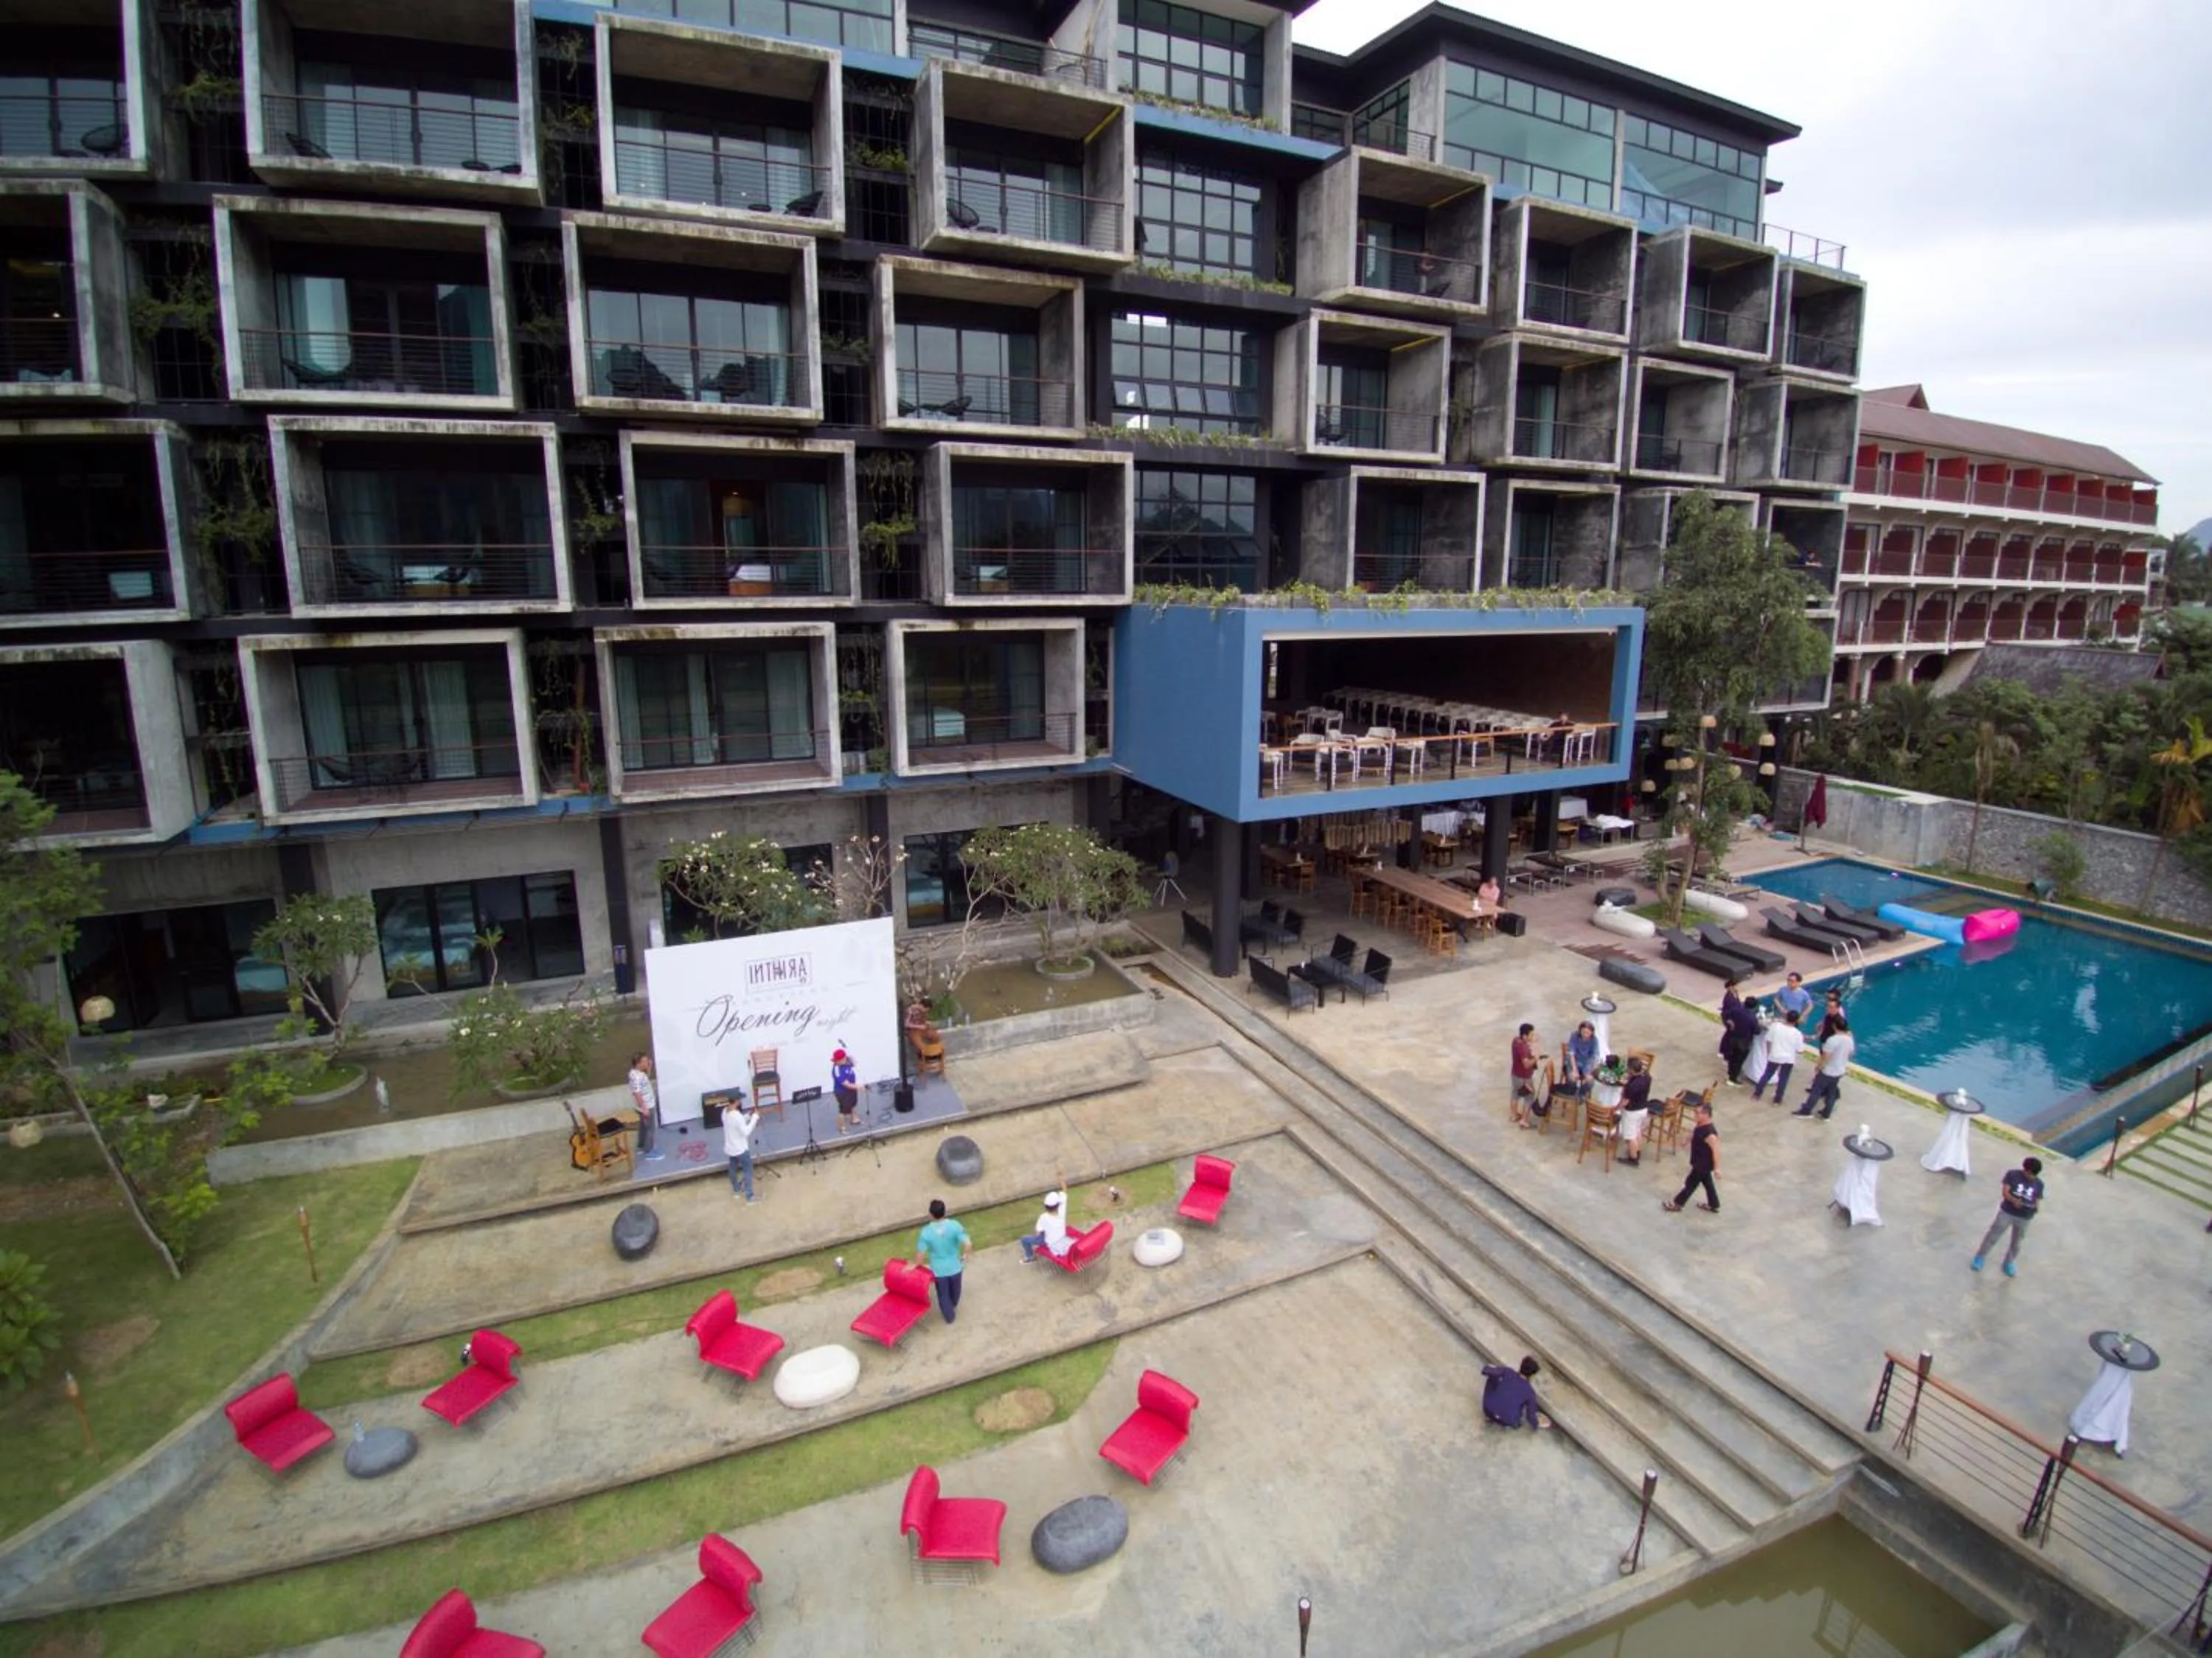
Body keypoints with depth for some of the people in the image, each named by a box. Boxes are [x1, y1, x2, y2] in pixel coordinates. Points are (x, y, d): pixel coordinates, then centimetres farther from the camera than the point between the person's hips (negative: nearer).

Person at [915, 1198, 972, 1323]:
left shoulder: (926, 1232, -24)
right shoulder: (955, 1226, -23)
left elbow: (921, 1254, -17)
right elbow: (968, 1245, -26)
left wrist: (916, 1265, 4)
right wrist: (964, 1255, -5)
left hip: (939, 1270, -2)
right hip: (955, 1266, 2)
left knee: (943, 1294, 25)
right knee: (955, 1289, 31)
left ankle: (949, 1317, 44)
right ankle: (954, 1308, 59)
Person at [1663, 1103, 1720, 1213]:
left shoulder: (1710, 1133, -34)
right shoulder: (1701, 1126, -6)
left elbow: (1716, 1151, -29)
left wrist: (1717, 1168, -25)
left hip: (1703, 1165, -9)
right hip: (1701, 1163, 9)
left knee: (1690, 1184, 7)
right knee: (1707, 1183, 24)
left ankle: (1677, 1204, 22)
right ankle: (1714, 1206, 42)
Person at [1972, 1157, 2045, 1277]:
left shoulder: (2039, 1184, 1)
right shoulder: (2012, 1175, -8)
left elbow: (2037, 1202, 1)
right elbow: (2005, 1191, -13)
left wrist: (2036, 1207, -22)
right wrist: (2014, 1200, -32)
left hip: (2025, 1218, 3)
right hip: (2007, 1212, -3)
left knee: (2017, 1242, 16)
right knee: (1993, 1235, 5)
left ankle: (2009, 1263, 37)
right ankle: (1980, 1257, 21)